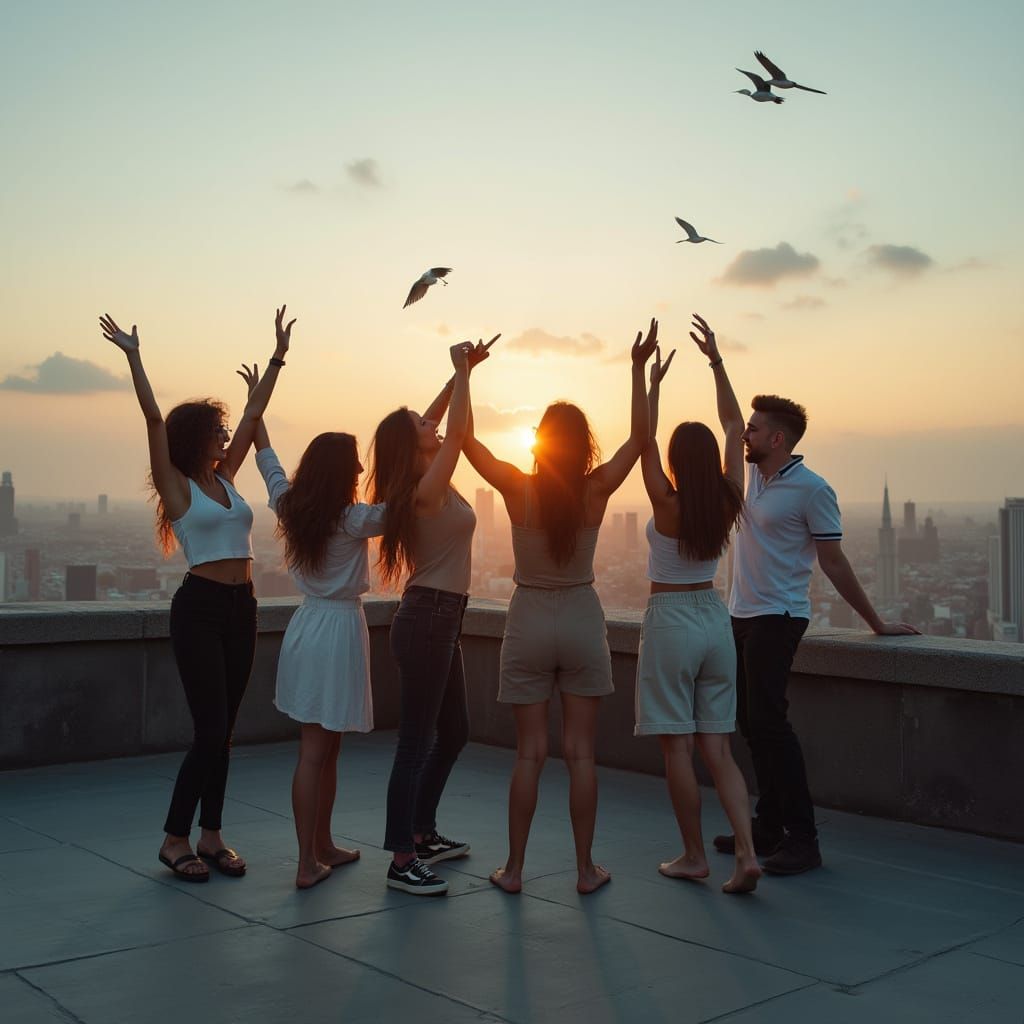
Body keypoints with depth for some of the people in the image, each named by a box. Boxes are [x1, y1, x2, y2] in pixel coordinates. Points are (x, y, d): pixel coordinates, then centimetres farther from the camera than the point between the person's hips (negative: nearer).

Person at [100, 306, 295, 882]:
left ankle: (211, 836, 19)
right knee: (211, 730, -7)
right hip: (200, 607, -6)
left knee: (223, 731, 10)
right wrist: (133, 357, -14)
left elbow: (254, 415, 15)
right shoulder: (177, 486, -3)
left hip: (241, 607, 7)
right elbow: (154, 420, -12)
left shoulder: (225, 477, 13)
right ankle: (176, 839, 7)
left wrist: (279, 356, 16)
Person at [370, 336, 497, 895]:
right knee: (417, 740, -6)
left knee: (453, 731, 19)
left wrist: (461, 372, 15)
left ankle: (423, 833, 30)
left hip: (438, 619, 10)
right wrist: (464, 370, -6)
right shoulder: (429, 489, -15)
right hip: (429, 619, -10)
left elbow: (436, 423, 18)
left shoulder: (415, 486, 9)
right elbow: (457, 431, -15)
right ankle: (401, 861, -1)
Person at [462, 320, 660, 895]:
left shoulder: (518, 489, -12)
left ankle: (514, 869, 11)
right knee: (580, 752, 5)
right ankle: (586, 869, 12)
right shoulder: (596, 491, -10)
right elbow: (640, 436, -2)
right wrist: (639, 369, -4)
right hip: (582, 621, 0)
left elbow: (466, 439, -5)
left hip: (529, 621, 0)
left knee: (530, 752, 5)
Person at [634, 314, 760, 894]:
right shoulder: (729, 501, -1)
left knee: (678, 745, 4)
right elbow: (735, 427, 7)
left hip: (671, 621, -5)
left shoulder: (668, 504, -13)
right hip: (716, 618, 5)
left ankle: (695, 856, 11)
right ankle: (747, 852, -3)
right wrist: (717, 361, 9)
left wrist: (653, 381, -10)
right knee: (718, 747, 9)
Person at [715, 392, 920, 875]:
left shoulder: (811, 489, -14)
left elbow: (834, 564, -10)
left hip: (776, 618, -9)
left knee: (768, 722, -12)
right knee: (753, 724, 11)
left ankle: (802, 838, -5)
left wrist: (876, 622, -6)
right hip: (742, 615, 9)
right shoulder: (755, 475, 9)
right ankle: (769, 826, 21)